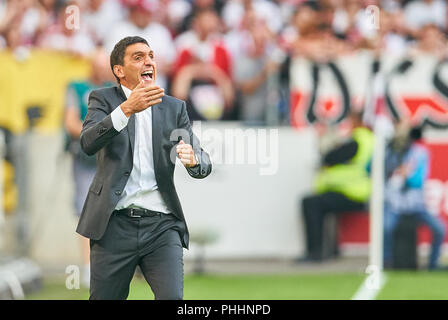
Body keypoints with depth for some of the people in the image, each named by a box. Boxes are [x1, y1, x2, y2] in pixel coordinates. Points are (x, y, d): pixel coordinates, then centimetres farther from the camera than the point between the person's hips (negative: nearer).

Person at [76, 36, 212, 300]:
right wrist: (126, 109, -29)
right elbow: (89, 143, -15)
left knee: (172, 298, -16)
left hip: (161, 226, 2)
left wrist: (194, 160, -20)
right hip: (116, 225, -2)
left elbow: (204, 164, 5)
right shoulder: (104, 100, 5)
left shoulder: (175, 108, 13)